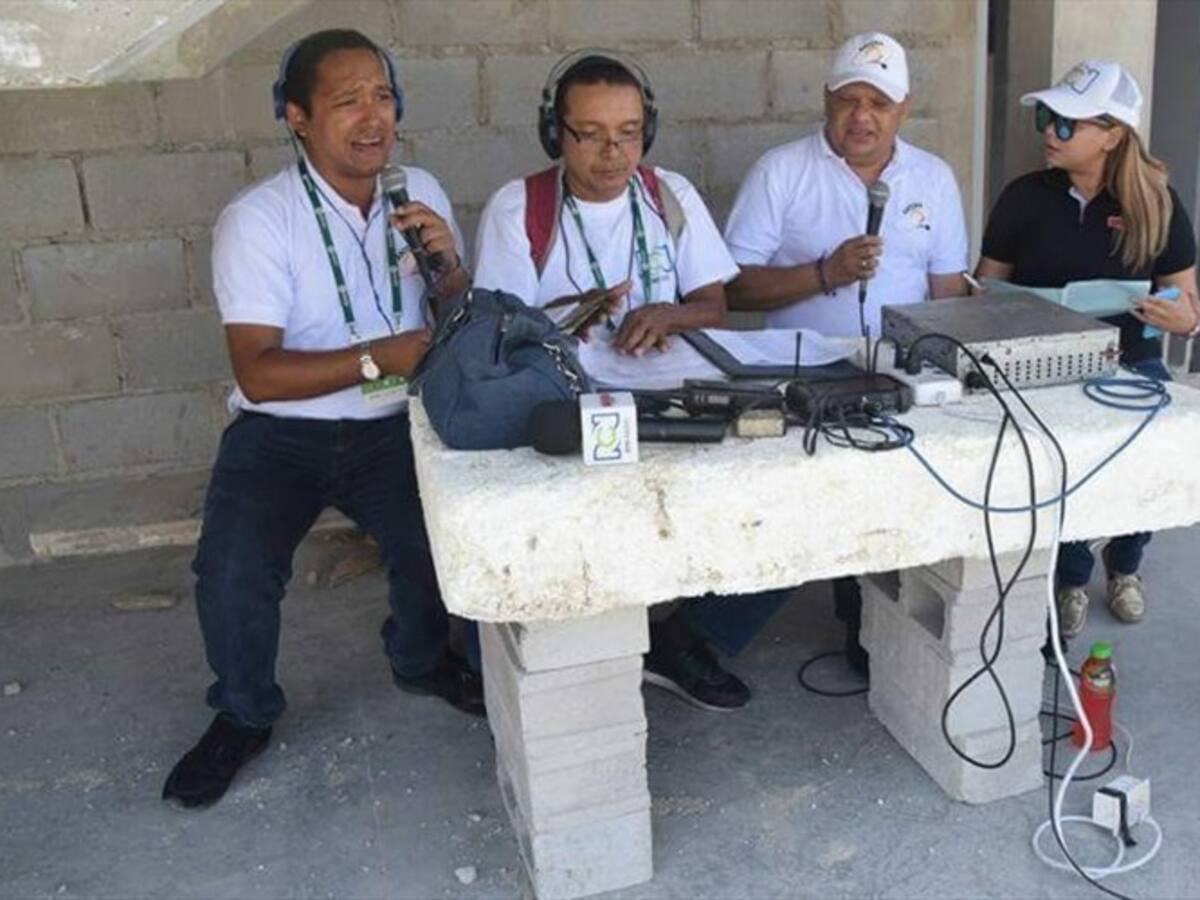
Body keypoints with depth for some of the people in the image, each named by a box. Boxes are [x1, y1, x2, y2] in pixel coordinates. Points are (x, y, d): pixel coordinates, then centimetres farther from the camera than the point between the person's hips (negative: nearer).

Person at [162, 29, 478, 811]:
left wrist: (449, 268, -14)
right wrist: (377, 358, -30)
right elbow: (258, 372, -20)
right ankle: (245, 716, 10)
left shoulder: (421, 192, 2)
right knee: (232, 574, -22)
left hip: (392, 425, 3)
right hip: (282, 434, -3)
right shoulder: (257, 219, -13)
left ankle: (422, 660, 16)